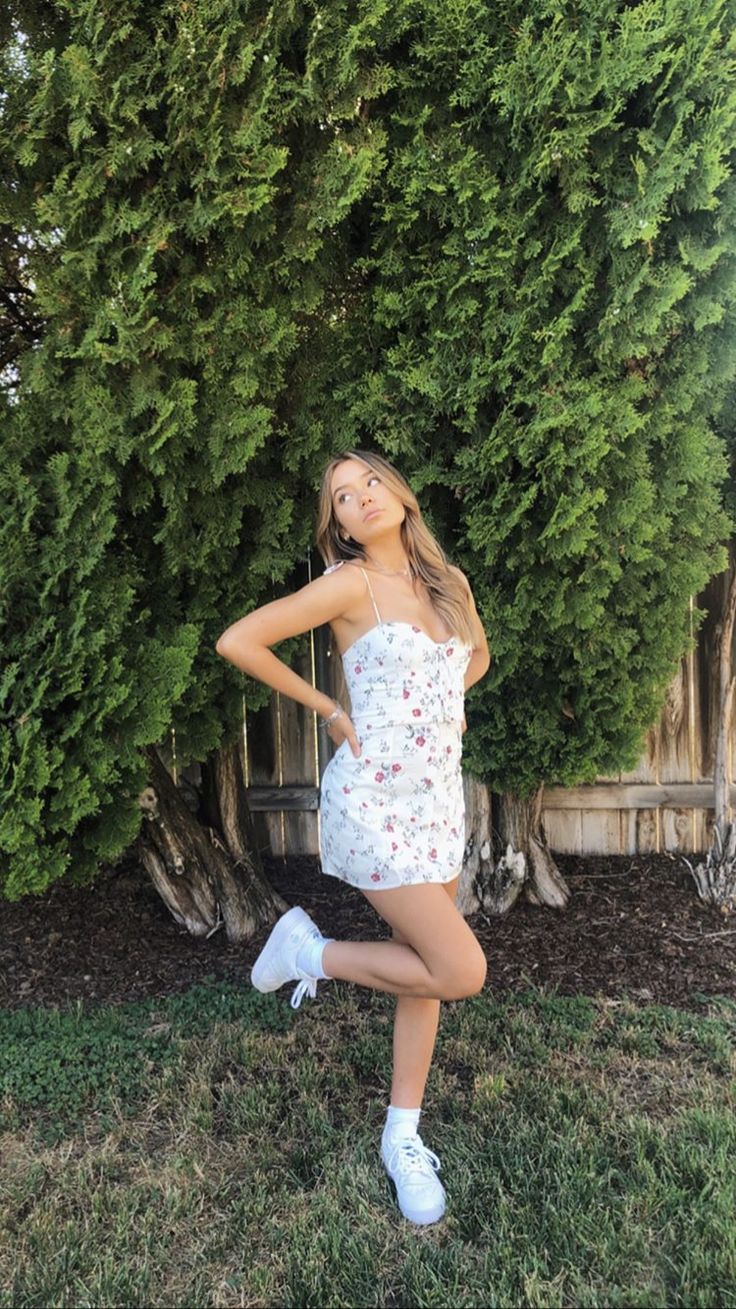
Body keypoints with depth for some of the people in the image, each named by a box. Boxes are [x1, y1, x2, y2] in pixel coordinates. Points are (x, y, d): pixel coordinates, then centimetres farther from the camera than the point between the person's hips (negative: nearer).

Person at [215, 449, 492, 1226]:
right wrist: (327, 710, -8)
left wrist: (441, 702, 8)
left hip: (439, 799, 7)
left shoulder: (448, 580, 8)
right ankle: (312, 952, 12)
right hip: (373, 802, -6)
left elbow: (478, 654, 27)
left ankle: (403, 1136, 30)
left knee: (421, 964, 13)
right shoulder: (352, 584, -11)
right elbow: (237, 642, -14)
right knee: (461, 971, -8)